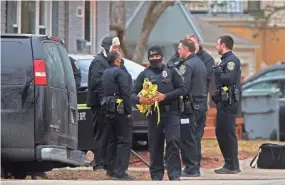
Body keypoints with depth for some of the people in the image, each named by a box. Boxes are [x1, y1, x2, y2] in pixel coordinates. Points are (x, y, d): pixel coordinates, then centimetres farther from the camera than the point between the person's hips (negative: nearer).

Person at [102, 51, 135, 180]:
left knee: (112, 140, 17)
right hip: (120, 110, -9)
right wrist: (128, 111, -17)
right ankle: (120, 172, -12)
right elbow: (125, 93, -19)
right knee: (124, 141, -7)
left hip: (108, 110, 9)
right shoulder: (121, 72, -13)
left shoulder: (106, 73, 15)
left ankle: (111, 169, 21)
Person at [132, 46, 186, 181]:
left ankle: (174, 174, -12)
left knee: (173, 142, -12)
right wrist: (140, 100, -16)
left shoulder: (171, 71, 7)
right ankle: (156, 175, 12)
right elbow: (133, 93, 7)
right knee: (155, 145, 3)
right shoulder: (144, 74, 10)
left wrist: (165, 96, -11)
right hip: (153, 113, 2)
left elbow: (182, 89, 2)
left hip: (171, 112, -2)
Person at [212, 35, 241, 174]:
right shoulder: (226, 60, 20)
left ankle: (232, 166, -7)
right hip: (223, 101, 10)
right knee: (221, 133, 13)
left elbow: (228, 79, -22)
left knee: (228, 133, -9)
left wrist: (218, 72, -9)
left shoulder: (232, 60, -11)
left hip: (229, 102, -10)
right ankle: (229, 164, 17)